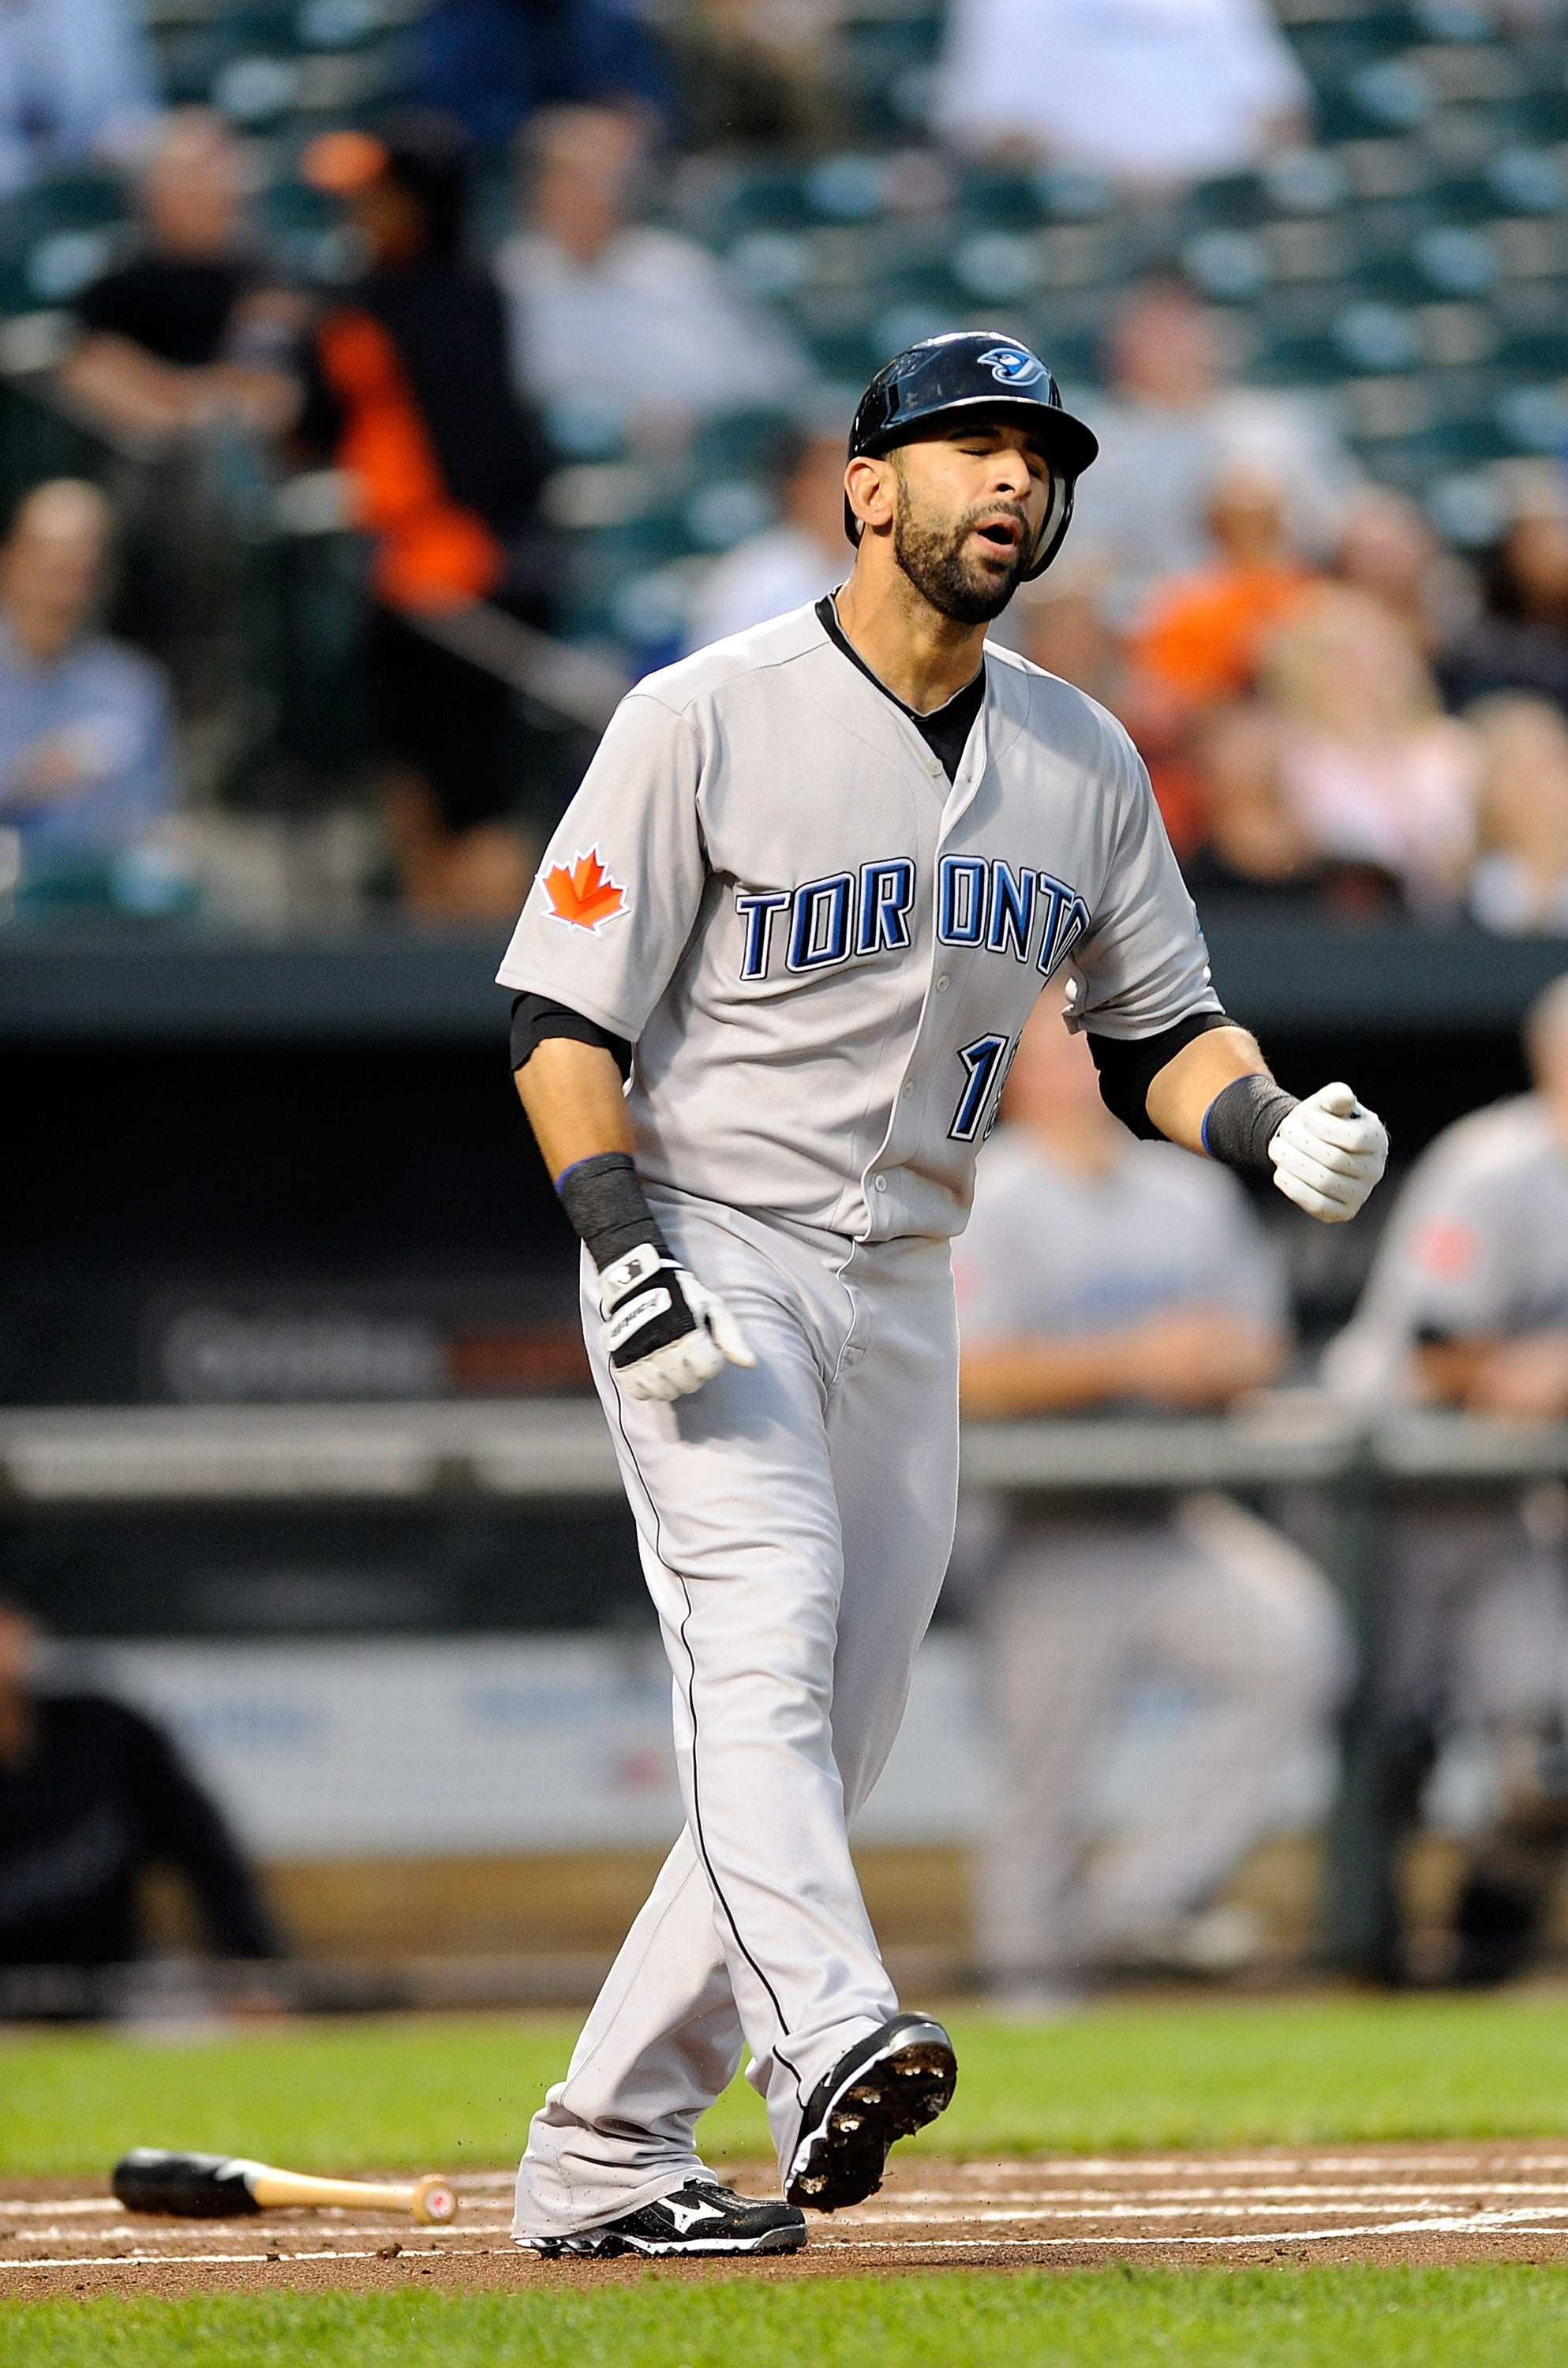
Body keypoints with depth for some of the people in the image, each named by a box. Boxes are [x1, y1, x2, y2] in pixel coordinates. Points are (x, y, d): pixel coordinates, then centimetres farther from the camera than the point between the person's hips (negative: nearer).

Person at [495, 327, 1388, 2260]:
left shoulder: (1082, 762, 9)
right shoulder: (710, 719, -8)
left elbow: (1156, 1027, 16)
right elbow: (564, 1016, -8)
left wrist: (1274, 1126, -6)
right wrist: (622, 1249, -22)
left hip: (902, 1291, 6)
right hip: (710, 1252, -6)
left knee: (829, 1740, 4)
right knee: (765, 1631, -26)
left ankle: (603, 2163, 11)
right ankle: (829, 2050, -44)